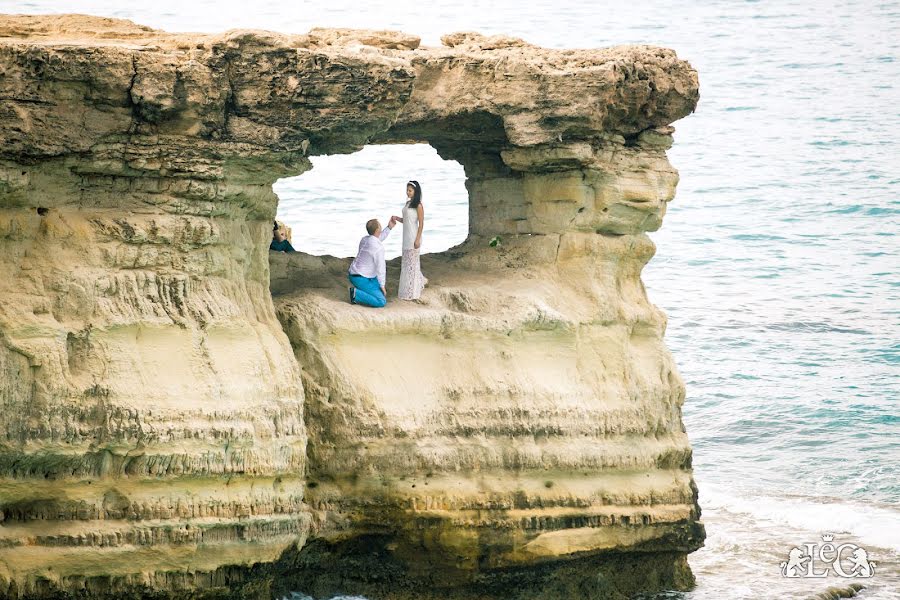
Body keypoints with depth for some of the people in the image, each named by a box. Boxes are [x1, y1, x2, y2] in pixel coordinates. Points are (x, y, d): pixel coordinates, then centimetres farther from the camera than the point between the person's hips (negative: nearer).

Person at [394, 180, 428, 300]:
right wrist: (397, 218, 0)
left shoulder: (418, 206, -12)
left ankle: (411, 292, 1)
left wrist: (417, 239, -18)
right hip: (406, 237, 8)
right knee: (406, 262, 13)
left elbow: (421, 224, -14)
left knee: (411, 263, -4)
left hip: (413, 238, -8)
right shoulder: (407, 204, 12)